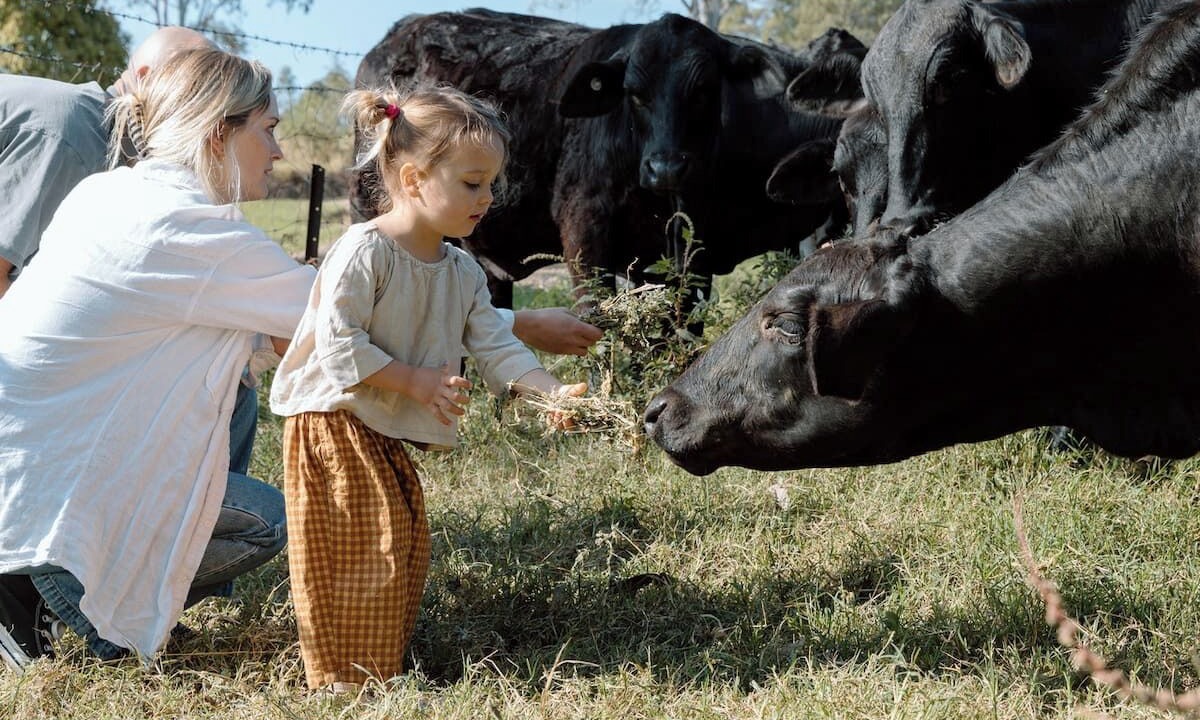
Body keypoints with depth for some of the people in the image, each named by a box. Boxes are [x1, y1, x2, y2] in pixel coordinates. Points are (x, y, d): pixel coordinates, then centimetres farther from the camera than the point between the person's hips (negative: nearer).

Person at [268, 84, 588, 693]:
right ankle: (344, 680, 5)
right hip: (335, 427, -8)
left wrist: (552, 392, -15)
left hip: (390, 437, 8)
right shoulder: (364, 251, -20)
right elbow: (339, 346, -24)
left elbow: (496, 349, 1)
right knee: (362, 553, -6)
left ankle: (384, 665, 27)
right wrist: (415, 381, -23)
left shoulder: (463, 272, 5)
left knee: (403, 548, 13)